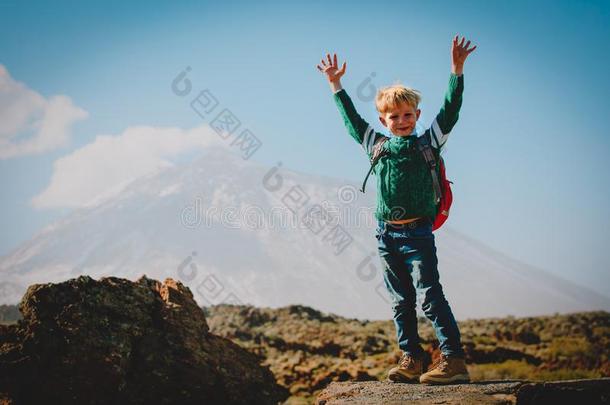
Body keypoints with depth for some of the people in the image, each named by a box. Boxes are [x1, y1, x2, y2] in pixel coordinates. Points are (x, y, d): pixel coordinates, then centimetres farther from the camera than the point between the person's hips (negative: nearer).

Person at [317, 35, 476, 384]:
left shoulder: (428, 143, 4)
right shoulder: (377, 145, 14)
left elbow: (450, 111, -4)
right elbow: (351, 118, 25)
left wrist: (457, 70, -10)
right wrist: (336, 85, 28)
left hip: (417, 234, -4)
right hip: (386, 235, 5)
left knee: (431, 296, -9)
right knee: (401, 302, 8)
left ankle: (454, 359, -8)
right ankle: (411, 359, 14)